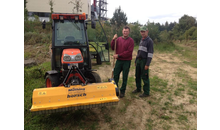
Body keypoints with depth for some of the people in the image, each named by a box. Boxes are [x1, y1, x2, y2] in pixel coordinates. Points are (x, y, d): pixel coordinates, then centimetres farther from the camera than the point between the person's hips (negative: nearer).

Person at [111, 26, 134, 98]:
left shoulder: (130, 40, -6)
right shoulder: (118, 39, 6)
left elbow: (129, 52, -14)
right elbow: (113, 48, 3)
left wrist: (118, 55, -16)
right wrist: (113, 39, -11)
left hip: (126, 61, -3)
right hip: (119, 61, 3)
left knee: (125, 77, 7)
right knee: (115, 75, 7)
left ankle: (122, 91, 21)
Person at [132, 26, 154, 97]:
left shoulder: (149, 41, -9)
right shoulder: (141, 40, 16)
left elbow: (150, 53, -15)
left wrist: (147, 64, -20)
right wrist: (136, 61, 19)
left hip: (144, 61, -8)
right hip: (138, 60, 8)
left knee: (145, 77, -2)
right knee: (137, 76, 14)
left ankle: (146, 92, 8)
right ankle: (138, 89, 30)